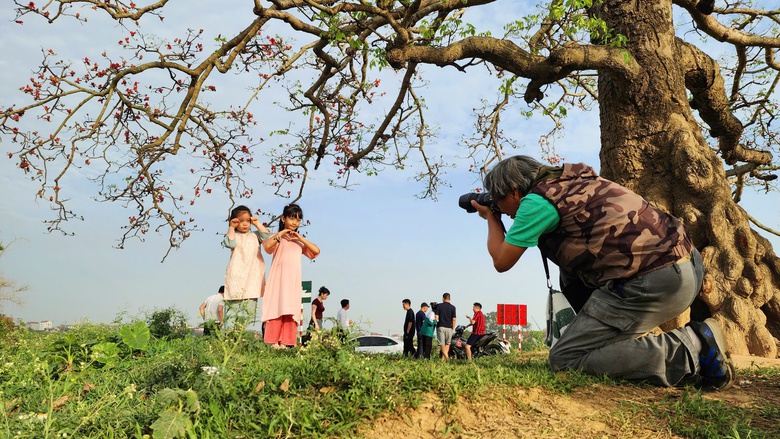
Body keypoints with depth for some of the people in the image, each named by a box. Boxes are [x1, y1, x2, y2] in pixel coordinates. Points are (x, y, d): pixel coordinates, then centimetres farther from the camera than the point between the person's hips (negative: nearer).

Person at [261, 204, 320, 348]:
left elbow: (316, 251, 6)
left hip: (293, 280, 4)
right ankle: (273, 341, -7)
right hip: (279, 278, -4)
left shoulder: (299, 241, 21)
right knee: (276, 307, -9)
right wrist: (280, 234, -11)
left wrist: (300, 238, 1)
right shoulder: (277, 237, 6)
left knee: (290, 310, -2)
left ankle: (286, 342, -2)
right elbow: (267, 246, -17)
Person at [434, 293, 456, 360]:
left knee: (442, 343, -2)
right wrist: (452, 328, 9)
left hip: (441, 327, -1)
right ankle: (443, 358, 7)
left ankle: (446, 356, -23)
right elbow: (454, 319, -2)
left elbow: (436, 317, -3)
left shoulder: (439, 306, 1)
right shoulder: (453, 307, 1)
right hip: (449, 328, 1)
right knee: (447, 343, 11)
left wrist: (436, 325, 10)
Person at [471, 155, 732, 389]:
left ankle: (690, 350, -8)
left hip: (653, 281, -9)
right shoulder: (569, 180, 18)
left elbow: (502, 262, 2)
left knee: (563, 359, -3)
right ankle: (621, 342, 19)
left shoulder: (537, 201, -6)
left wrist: (492, 218, 18)